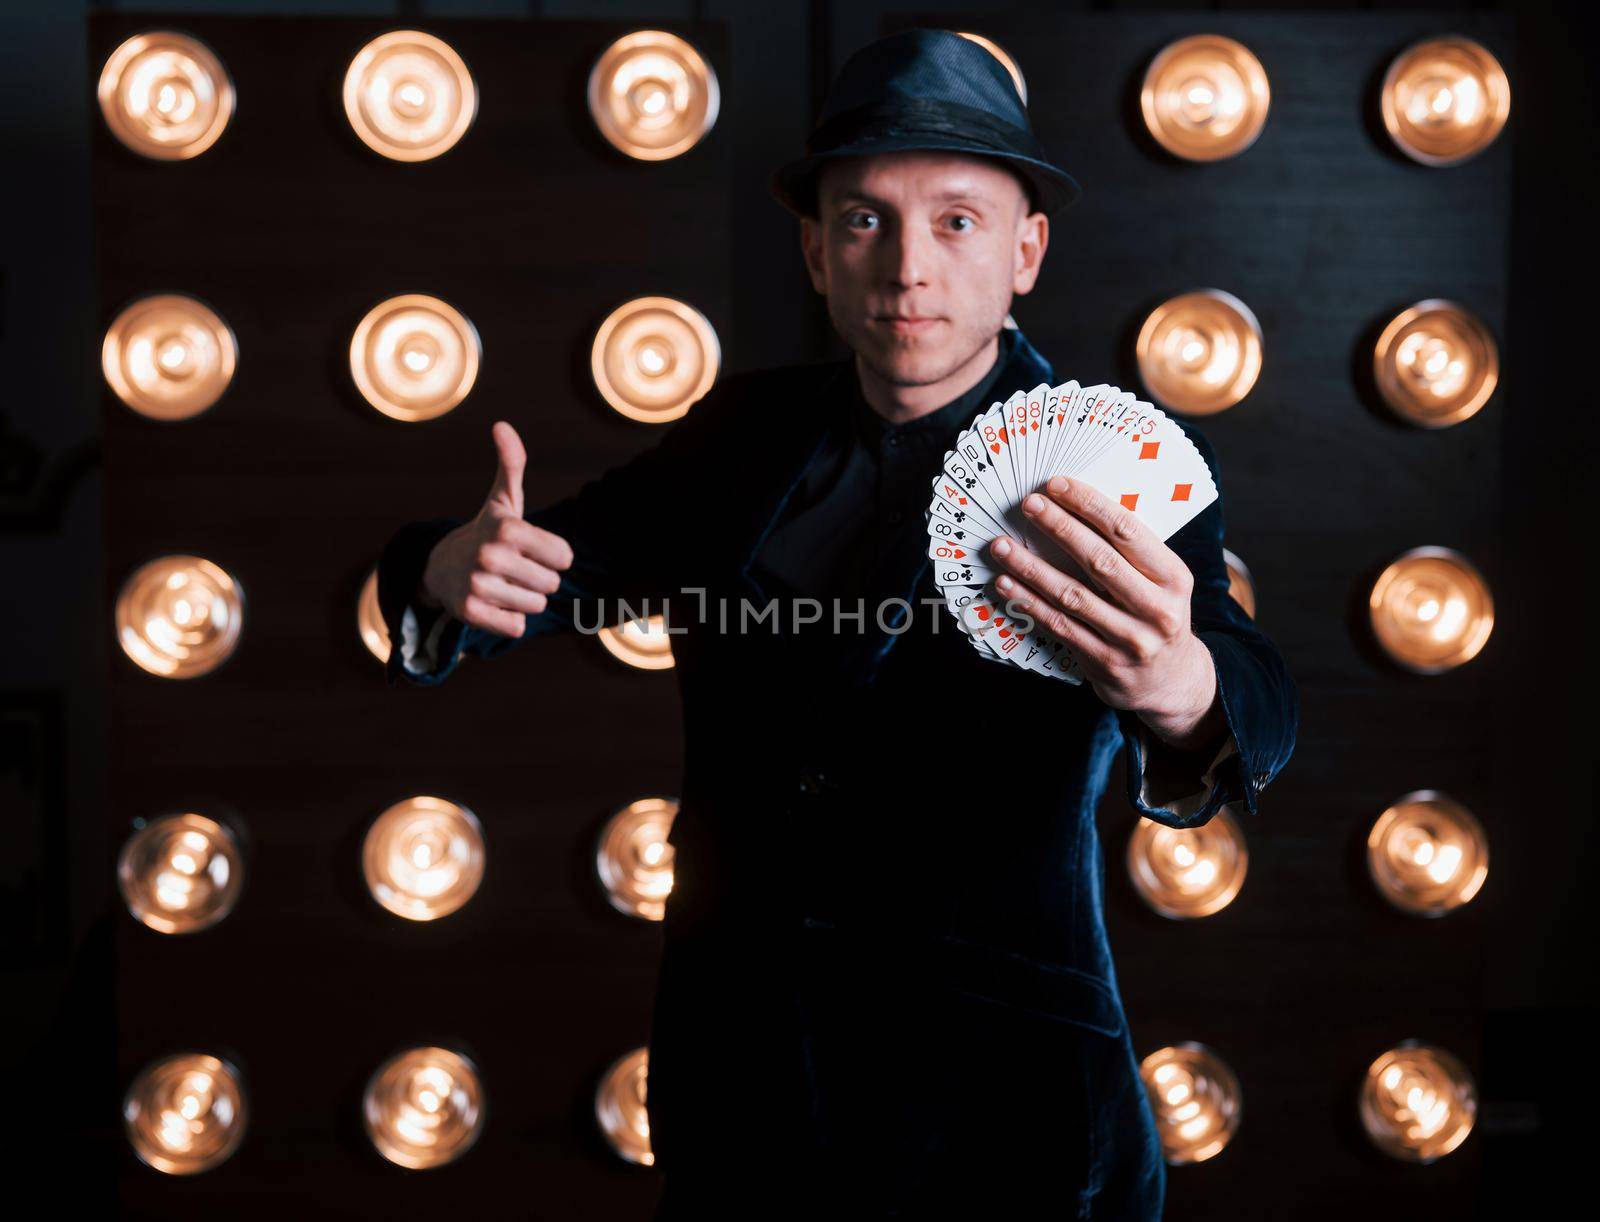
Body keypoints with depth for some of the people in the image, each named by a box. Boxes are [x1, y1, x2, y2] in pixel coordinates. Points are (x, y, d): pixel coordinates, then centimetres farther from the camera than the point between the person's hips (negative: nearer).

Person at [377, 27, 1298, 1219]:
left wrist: (1182, 689, -51)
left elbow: (1254, 705, -26)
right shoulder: (750, 431, 3)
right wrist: (456, 573, -23)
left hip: (997, 1122, -3)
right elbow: (551, 559, 2)